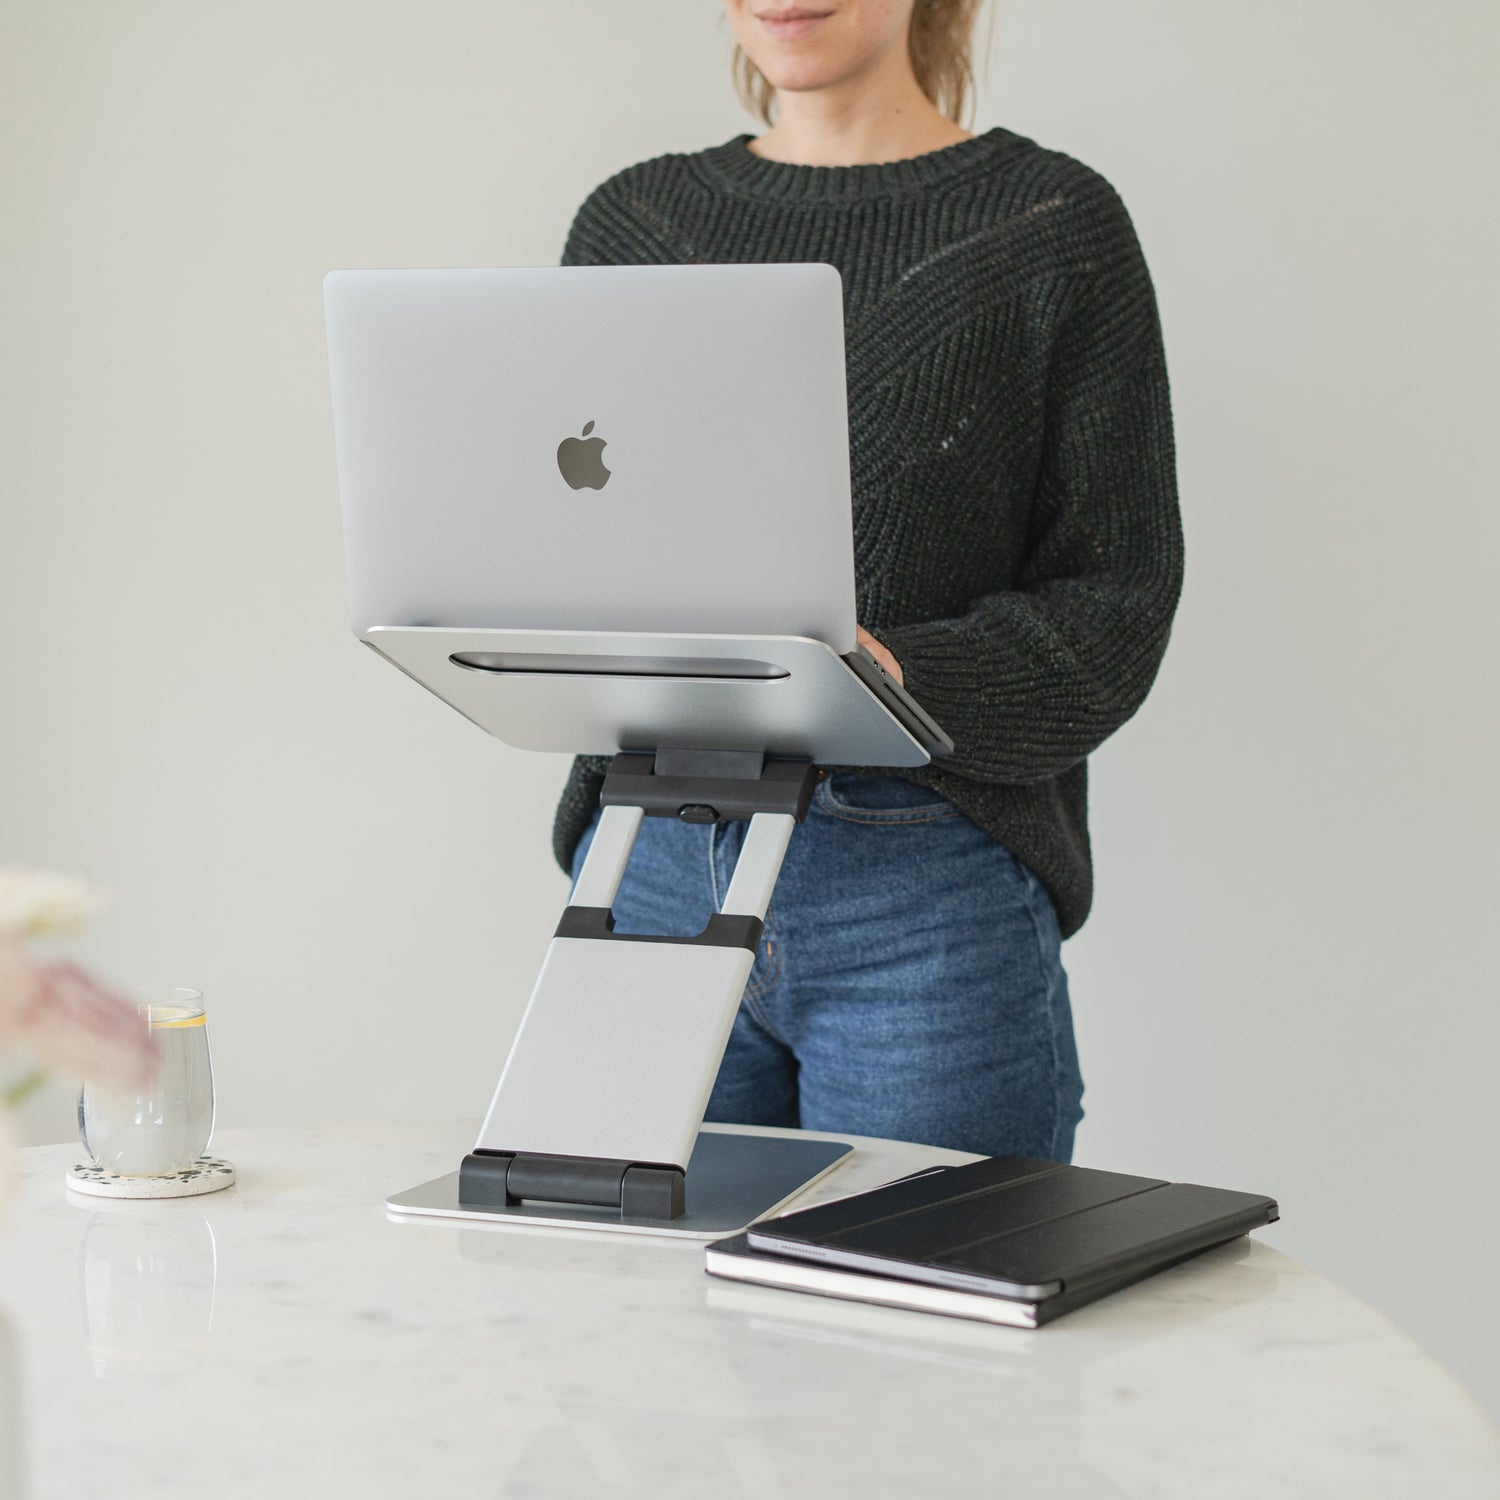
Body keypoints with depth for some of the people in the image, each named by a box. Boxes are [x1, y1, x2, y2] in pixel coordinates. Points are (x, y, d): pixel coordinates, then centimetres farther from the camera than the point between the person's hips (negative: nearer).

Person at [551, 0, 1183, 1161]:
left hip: (929, 896, -3)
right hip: (653, 880, 3)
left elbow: (1114, 612, -4)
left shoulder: (1054, 226, 0)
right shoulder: (631, 225, 12)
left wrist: (902, 676, -22)